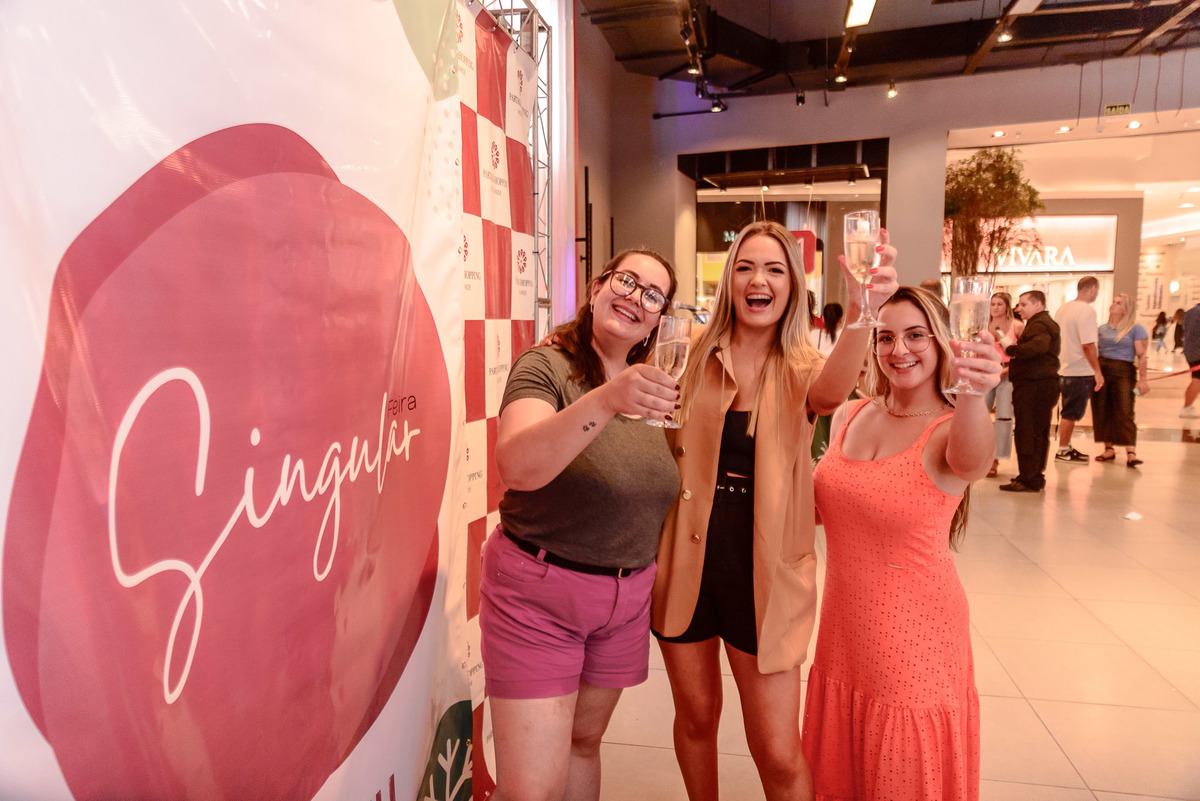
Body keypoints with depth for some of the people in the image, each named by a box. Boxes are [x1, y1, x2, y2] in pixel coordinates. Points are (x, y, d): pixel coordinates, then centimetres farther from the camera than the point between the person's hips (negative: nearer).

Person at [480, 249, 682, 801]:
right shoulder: (546, 368, -13)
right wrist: (606, 400, -46)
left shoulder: (651, 385, 6)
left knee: (584, 741, 21)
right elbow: (516, 466, -33)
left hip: (626, 598, 6)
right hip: (536, 595, -6)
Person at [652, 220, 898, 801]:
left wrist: (860, 312, -48)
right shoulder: (695, 354, 1)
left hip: (764, 572, -2)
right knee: (696, 715, 20)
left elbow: (831, 391, -31)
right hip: (688, 560, 2)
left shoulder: (800, 369, -5)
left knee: (778, 753, 3)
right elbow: (664, 443, 8)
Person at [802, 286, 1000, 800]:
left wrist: (972, 392, -59)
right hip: (844, 629, 5)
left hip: (915, 637, -4)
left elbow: (971, 463, -40)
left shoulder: (949, 431, -14)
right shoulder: (848, 417, 1)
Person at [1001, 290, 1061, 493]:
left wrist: (1011, 350, -20)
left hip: (1034, 385, -11)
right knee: (1039, 433, 14)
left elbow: (1038, 346, -31)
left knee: (1027, 432, -8)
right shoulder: (1047, 323, 25)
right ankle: (1036, 477, 22)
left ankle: (1028, 480, -6)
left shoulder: (1039, 324, -11)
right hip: (1044, 383, 11)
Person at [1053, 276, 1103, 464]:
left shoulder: (1062, 308, 10)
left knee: (1069, 413, 17)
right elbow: (1088, 345, -22)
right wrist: (1097, 371, -16)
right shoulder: (1087, 311, -15)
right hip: (1080, 372, -8)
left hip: (1064, 369, 8)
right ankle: (1062, 451, 8)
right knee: (1071, 413, 1)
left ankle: (1066, 447, 26)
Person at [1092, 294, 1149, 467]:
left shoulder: (1135, 328, 3)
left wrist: (1142, 380, -10)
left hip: (1123, 372, -4)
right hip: (1100, 371, 4)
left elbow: (1142, 356, -3)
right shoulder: (1102, 329, 15)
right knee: (1102, 412, 3)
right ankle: (1109, 449, 12)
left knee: (1124, 413, -12)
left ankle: (1131, 454, -14)